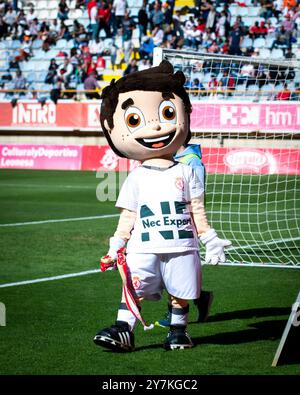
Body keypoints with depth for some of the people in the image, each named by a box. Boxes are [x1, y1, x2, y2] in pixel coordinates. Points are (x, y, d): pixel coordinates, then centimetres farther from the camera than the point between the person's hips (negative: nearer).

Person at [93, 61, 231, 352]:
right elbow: (127, 215, 9)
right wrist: (117, 243, 3)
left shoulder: (185, 173, 6)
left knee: (180, 293, 4)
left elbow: (197, 210, 10)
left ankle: (178, 331, 18)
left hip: (181, 246, 1)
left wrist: (209, 239, 8)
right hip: (144, 248, 0)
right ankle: (123, 330, -11)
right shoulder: (136, 178, 5)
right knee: (134, 288, -10)